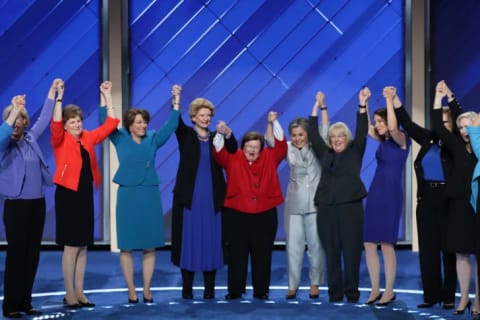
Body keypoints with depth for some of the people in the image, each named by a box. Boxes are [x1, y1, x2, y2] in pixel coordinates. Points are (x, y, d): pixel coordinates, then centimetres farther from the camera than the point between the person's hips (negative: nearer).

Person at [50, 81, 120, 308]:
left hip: (86, 194, 6)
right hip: (68, 194, -5)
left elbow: (111, 124, 11)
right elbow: (55, 125, -25)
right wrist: (59, 97, -26)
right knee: (71, 246, -3)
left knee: (83, 246, 8)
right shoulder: (60, 140, -4)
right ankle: (69, 293, 6)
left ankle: (79, 292, 16)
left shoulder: (88, 138, 10)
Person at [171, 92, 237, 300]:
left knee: (211, 240, 2)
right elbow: (176, 122, -14)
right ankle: (187, 288, 6)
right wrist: (176, 101, -31)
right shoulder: (186, 135, 5)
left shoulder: (216, 137, 11)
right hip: (189, 197, -2)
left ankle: (210, 288, 9)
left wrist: (227, 133, -27)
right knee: (189, 239, -1)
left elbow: (232, 149, -7)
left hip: (212, 198, 2)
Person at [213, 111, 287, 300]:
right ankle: (235, 290, 16)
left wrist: (274, 123, -10)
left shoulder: (269, 159, 7)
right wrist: (220, 134, -27)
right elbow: (219, 152, -10)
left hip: (265, 215, 1)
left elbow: (281, 145, 0)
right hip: (236, 215, -1)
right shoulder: (233, 159, 4)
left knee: (262, 255, 6)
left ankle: (261, 291, 17)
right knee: (236, 255, 5)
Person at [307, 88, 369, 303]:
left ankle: (352, 291, 5)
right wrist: (317, 107, 12)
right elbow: (313, 134, 12)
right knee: (331, 251, 4)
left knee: (351, 250, -2)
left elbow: (361, 132, -4)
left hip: (350, 205, -3)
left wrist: (362, 105, -13)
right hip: (326, 207, 3)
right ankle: (335, 292, 10)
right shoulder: (325, 153, 14)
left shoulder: (355, 152, 7)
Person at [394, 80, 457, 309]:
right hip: (427, 199, 5)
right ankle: (432, 294, 12)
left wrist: (450, 97, -18)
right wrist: (395, 102, 4)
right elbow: (409, 125, 11)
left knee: (448, 247, 2)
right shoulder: (429, 138, 10)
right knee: (428, 248, 5)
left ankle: (449, 295, 9)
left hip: (448, 199, -5)